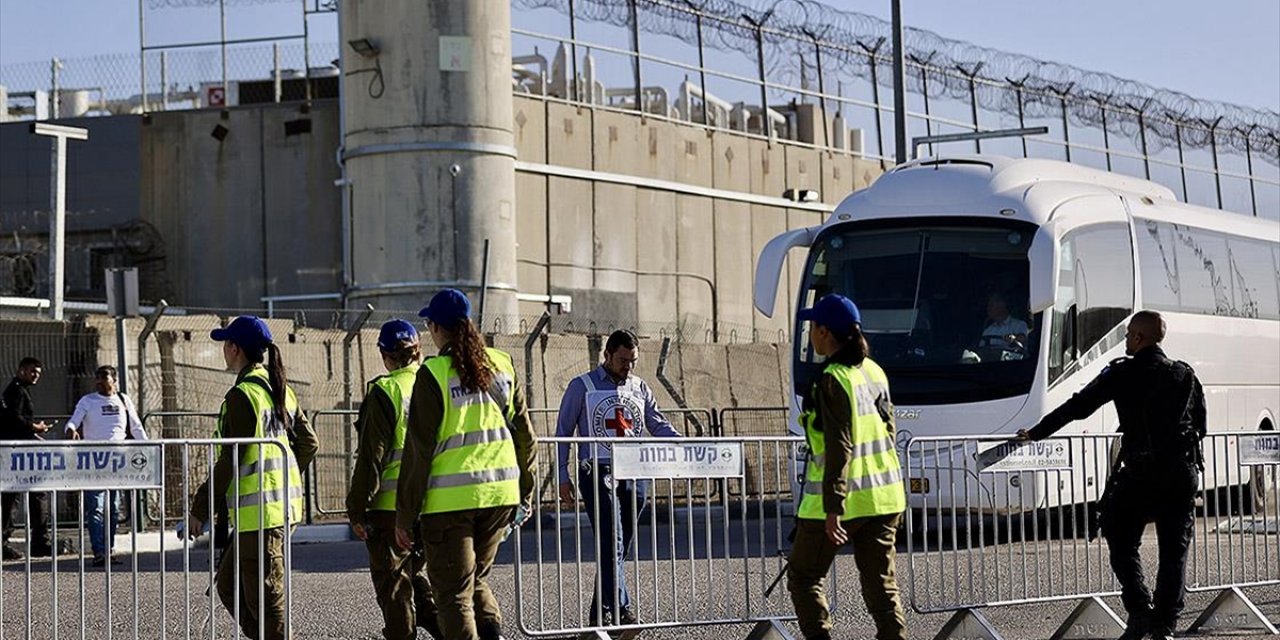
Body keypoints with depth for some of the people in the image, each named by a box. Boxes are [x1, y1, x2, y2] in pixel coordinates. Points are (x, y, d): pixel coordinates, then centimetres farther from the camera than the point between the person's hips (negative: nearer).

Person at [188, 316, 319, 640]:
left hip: (258, 509, -9)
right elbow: (308, 443, 17)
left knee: (266, 600, -4)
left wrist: (200, 509, -10)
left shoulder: (243, 394, -14)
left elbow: (231, 458, -16)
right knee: (228, 584, 18)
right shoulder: (280, 389, 13)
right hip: (284, 504, 9)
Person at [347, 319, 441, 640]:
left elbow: (372, 456, -12)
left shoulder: (385, 391, -11)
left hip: (392, 505, -6)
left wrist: (357, 508, -6)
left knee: (393, 581, 3)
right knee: (415, 573, 20)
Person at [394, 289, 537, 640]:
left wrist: (405, 515, -4)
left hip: (450, 497, -5)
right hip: (500, 492, 5)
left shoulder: (433, 374, -8)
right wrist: (525, 493, 22)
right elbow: (523, 433, 12)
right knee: (477, 580, 22)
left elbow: (418, 449, -9)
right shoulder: (502, 365, 7)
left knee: (454, 593, 4)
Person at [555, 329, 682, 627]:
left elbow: (659, 426, 14)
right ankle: (622, 610, -23)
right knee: (612, 544, -16)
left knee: (620, 547, 7)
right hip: (598, 473, -5)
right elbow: (563, 432, 4)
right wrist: (563, 477, -2)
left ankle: (600, 613, 16)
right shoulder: (582, 387, 3)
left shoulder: (640, 389, 15)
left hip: (634, 475, 5)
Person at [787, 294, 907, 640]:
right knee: (881, 583, 8)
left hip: (841, 499, -7)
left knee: (803, 577, 9)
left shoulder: (833, 381, -15)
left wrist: (833, 509, -20)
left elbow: (839, 448, -20)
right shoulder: (875, 372, 8)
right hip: (883, 497, 7)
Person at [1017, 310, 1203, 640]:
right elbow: (1200, 423, 17)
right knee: (1174, 551, 8)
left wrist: (1035, 433, 9)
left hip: (1140, 474, -3)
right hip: (1183, 474, 4)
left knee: (1122, 544, 9)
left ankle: (1140, 613, -6)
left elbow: (1076, 407, 1)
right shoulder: (1186, 375, 9)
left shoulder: (1122, 374, -2)